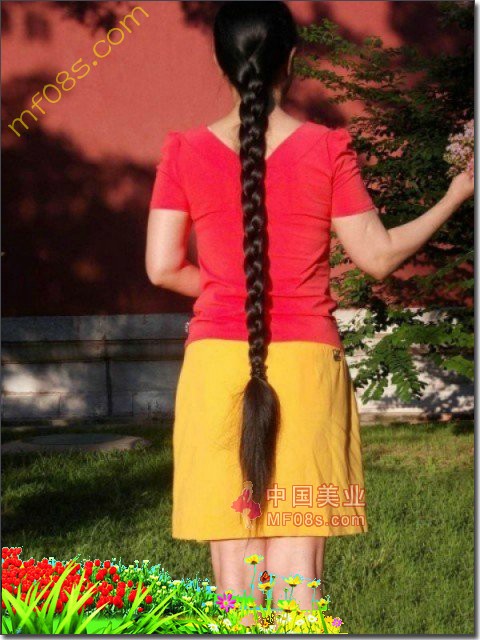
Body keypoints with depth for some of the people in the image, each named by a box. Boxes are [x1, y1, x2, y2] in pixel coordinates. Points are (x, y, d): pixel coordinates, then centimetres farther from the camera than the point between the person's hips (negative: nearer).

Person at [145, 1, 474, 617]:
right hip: (305, 364, -1)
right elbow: (378, 256, 2)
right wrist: (455, 195, 14)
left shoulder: (186, 151, 1)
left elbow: (162, 267, 0)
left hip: (215, 364, 1)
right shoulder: (327, 149, -2)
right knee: (296, 571, 3)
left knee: (233, 567, 6)